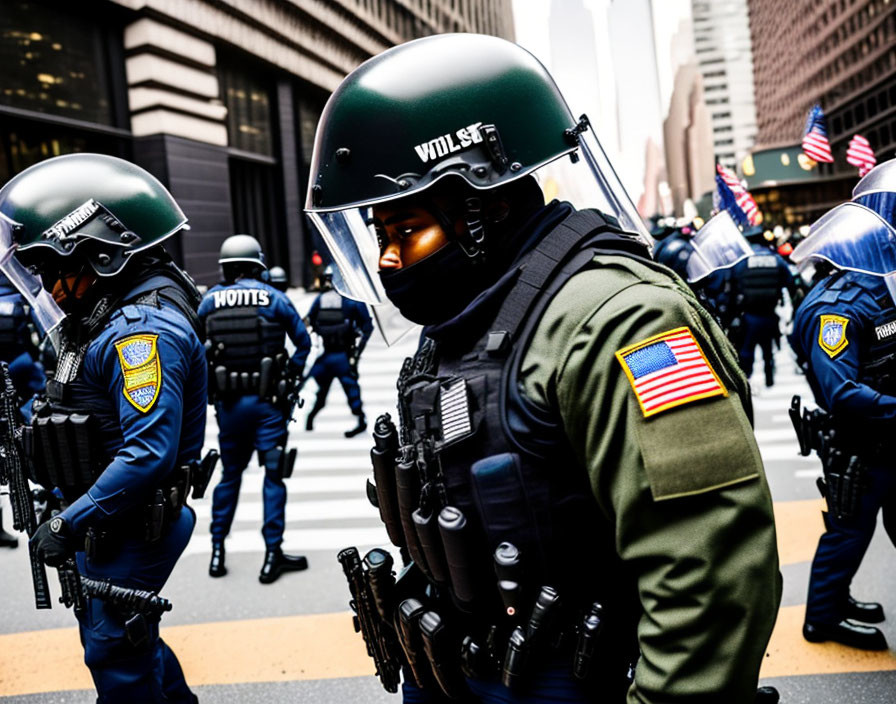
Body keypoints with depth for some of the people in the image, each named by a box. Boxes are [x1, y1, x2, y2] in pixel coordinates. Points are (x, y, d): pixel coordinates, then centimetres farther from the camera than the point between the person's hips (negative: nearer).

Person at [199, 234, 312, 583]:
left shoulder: (209, 300, 2)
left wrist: (210, 386, 12)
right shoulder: (274, 298, -2)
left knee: (229, 474, 16)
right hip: (267, 400, -2)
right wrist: (291, 377, 8)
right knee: (274, 474, 3)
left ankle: (217, 550, 21)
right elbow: (303, 341, 0)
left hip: (228, 402, 3)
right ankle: (273, 554, 3)